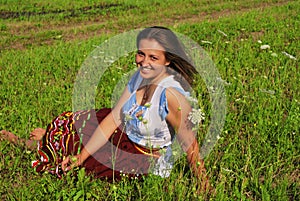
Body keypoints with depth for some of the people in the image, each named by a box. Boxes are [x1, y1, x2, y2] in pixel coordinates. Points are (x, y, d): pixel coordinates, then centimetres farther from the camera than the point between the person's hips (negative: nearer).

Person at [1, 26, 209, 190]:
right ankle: (44, 141, 44)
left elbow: (191, 146, -28)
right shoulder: (140, 77, -12)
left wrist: (205, 187, -24)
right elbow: (113, 119, -9)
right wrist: (82, 156, -11)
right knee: (70, 123, 11)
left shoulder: (171, 95, -35)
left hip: (145, 160, -6)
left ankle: (41, 146, 41)